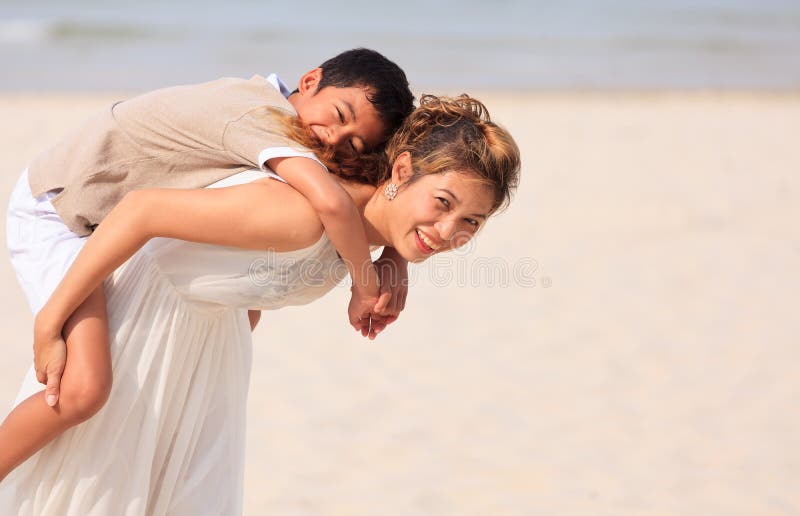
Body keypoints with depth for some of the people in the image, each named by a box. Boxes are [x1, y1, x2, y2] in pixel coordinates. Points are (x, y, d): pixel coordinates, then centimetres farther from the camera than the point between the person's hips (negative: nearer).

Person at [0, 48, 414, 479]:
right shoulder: (259, 119, -30)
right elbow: (331, 202, -46)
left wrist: (395, 260, -10)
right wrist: (365, 286, -29)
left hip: (115, 223, 10)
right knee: (85, 388, -27)